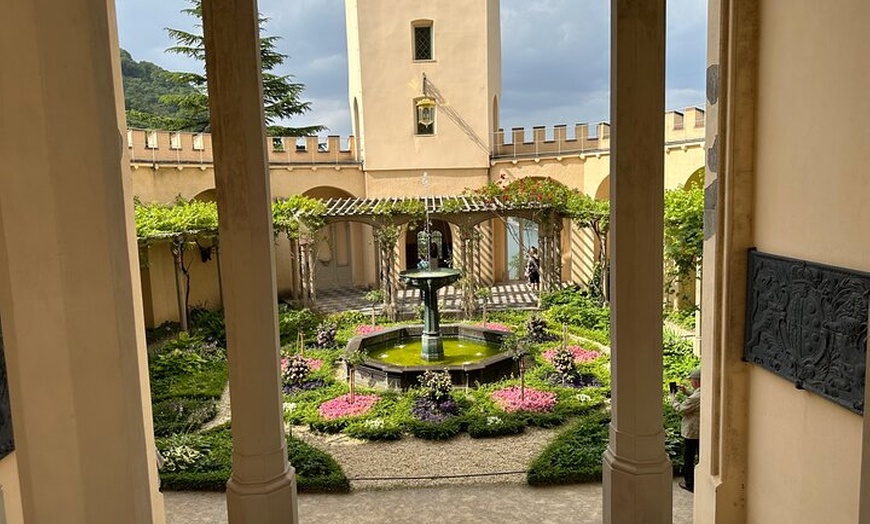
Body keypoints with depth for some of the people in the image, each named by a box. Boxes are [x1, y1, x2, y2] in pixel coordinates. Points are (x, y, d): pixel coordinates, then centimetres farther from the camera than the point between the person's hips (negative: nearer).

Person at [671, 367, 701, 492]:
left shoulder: (696, 397, -30)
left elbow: (680, 409, -19)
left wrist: (673, 397, -5)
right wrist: (686, 392, 7)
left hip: (691, 432, -8)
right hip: (703, 431, 8)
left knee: (688, 458, 8)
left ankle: (689, 483, 19)